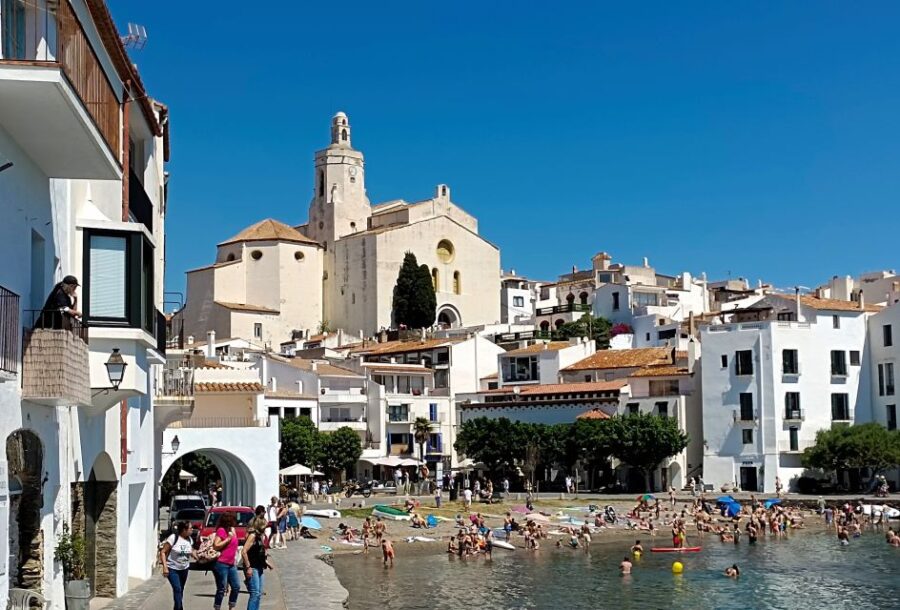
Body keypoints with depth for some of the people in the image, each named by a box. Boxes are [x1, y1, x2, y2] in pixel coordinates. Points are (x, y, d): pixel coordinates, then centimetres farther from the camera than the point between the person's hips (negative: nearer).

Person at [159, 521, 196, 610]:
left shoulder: (189, 539, 2)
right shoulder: (173, 538, -16)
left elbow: (192, 552, 16)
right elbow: (163, 552, -13)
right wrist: (165, 567, -20)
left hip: (184, 569, 6)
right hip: (172, 569, -6)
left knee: (180, 590, 12)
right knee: (177, 589, -16)